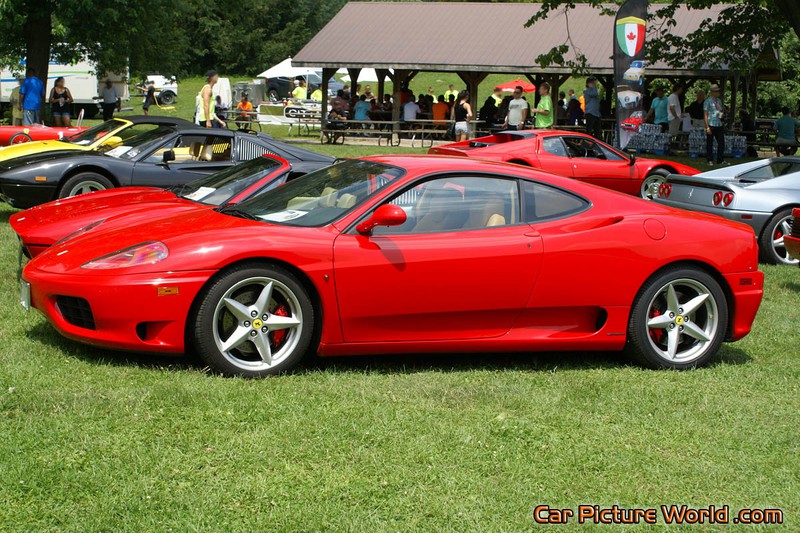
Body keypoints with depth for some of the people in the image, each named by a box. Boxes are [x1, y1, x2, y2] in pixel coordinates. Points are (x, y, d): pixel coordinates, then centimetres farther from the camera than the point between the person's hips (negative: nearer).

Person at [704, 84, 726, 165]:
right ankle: (710, 160, 8)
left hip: (719, 125, 5)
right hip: (711, 125, -5)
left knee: (721, 142, 2)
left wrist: (722, 114, 1)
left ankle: (720, 160, 9)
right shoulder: (708, 101, -2)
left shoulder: (719, 101, 15)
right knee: (709, 143, 0)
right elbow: (705, 115, -5)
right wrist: (707, 127, -11)